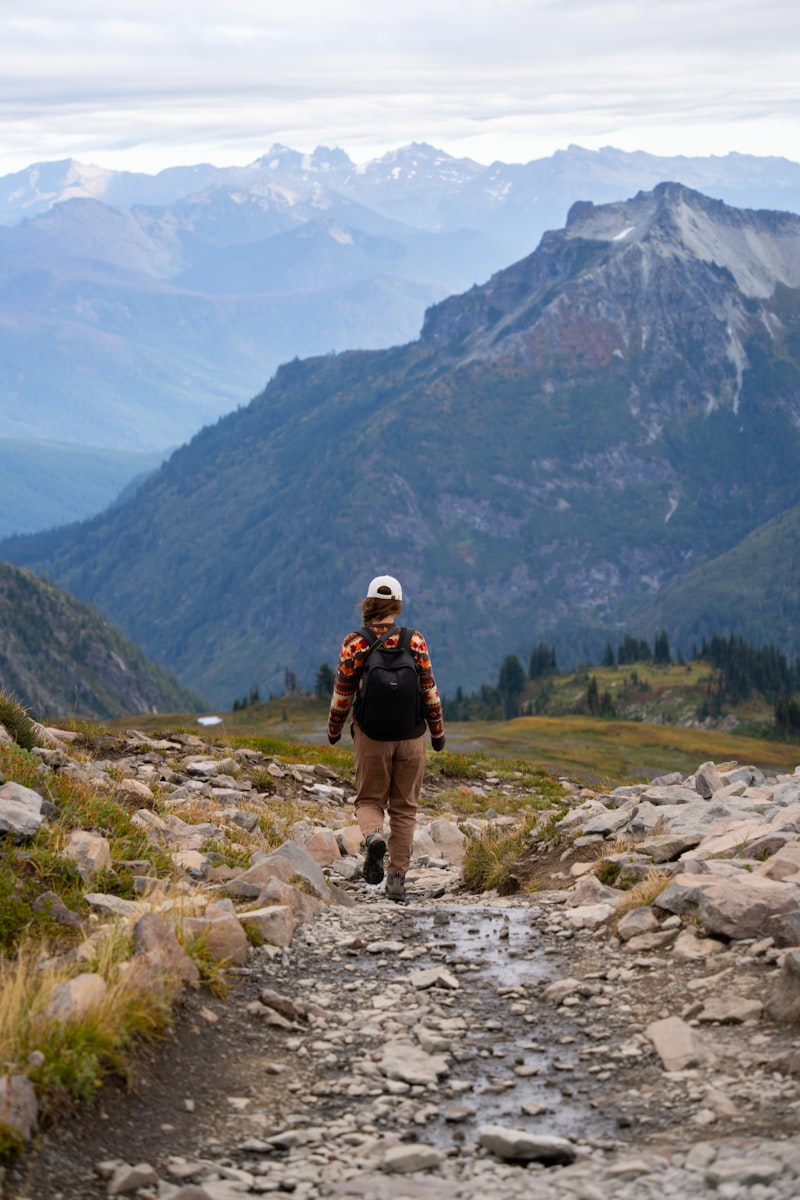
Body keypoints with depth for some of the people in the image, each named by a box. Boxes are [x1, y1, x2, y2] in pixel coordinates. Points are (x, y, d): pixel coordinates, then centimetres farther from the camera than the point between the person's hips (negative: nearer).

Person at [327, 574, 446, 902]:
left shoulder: (355, 643, -7)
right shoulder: (414, 641, -5)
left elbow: (342, 694, -3)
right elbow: (429, 690, -2)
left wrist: (333, 729, 13)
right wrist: (437, 731, 10)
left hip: (371, 736, -1)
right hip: (411, 737, 1)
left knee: (369, 799, 15)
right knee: (404, 808, 11)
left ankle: (373, 836, -17)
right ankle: (397, 878, 7)